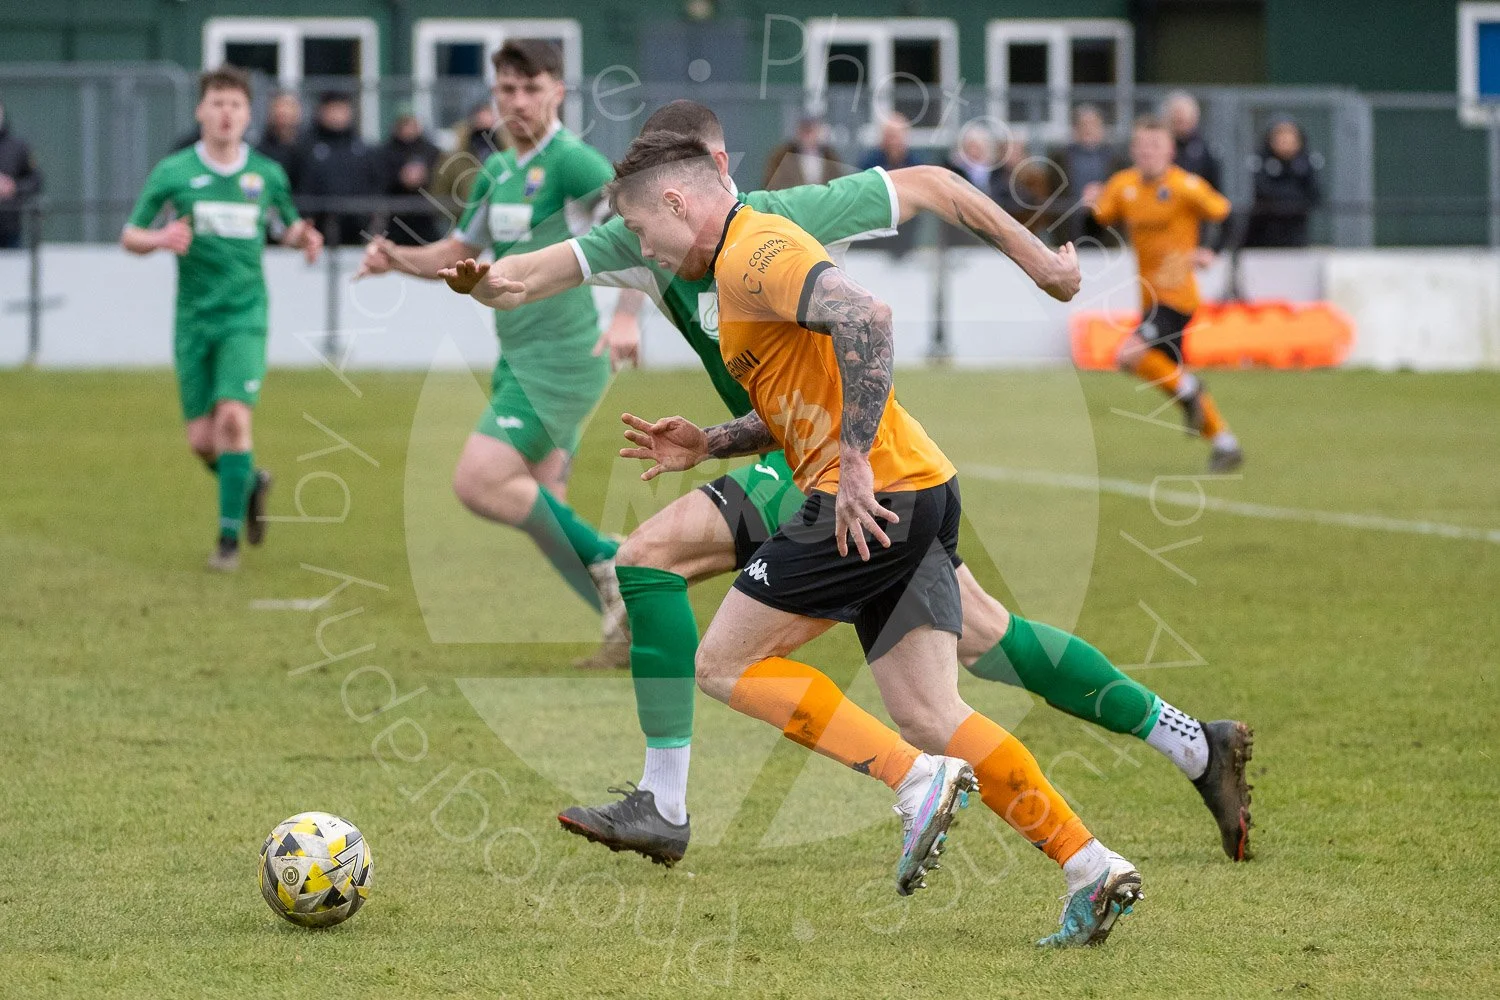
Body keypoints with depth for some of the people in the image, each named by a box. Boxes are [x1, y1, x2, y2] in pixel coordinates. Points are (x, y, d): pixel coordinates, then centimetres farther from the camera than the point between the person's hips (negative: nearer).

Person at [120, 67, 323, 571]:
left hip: (245, 315, -1)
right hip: (194, 317, 1)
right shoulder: (173, 173, -1)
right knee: (201, 439, -1)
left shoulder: (267, 175, 3)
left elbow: (288, 226, 20)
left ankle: (229, 538, -9)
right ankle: (251, 483, 33)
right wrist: (160, 239, -18)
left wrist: (304, 237, -4)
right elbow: (129, 236, 4)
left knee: (233, 417, -19)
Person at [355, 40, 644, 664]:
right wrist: (396, 259, 5)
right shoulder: (498, 171, 13)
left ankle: (607, 563, -7)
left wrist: (628, 313, -37)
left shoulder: (571, 162, -13)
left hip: (561, 358, -9)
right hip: (519, 359, 9)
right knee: (537, 510, 7)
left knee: (478, 483, -19)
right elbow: (457, 254, 25)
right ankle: (633, 626, 14)